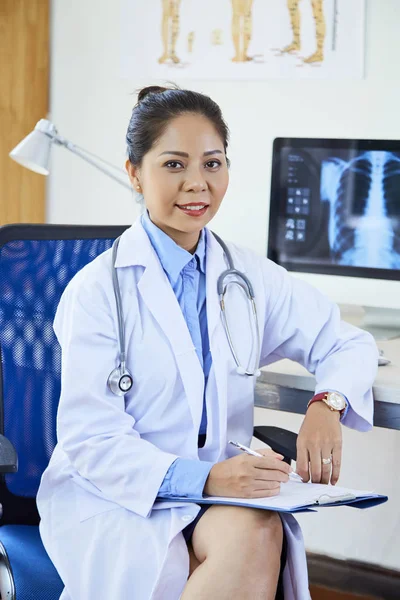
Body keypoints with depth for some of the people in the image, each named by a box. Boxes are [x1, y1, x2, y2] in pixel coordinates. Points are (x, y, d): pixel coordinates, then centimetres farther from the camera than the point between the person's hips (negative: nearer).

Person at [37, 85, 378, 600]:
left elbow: (347, 344, 14)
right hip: (109, 496, -3)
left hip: (222, 491, 4)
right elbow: (91, 439, -11)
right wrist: (203, 478, -26)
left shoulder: (251, 278, 9)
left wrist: (327, 404, -11)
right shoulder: (97, 290, -6)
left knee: (259, 533, -32)